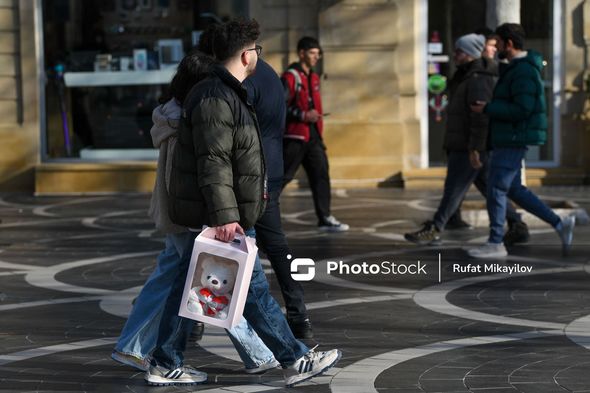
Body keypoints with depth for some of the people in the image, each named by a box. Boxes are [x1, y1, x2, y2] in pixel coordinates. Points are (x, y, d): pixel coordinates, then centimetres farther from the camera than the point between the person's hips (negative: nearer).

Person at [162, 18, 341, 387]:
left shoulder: (226, 94, 16)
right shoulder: (216, 100, -19)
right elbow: (213, 163, -24)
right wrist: (224, 216, -27)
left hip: (212, 216, 11)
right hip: (219, 218, -11)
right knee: (254, 289, -2)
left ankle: (165, 366, 17)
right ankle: (295, 360, 7)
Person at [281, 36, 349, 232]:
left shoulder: (314, 78, 17)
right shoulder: (290, 77, -10)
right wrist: (303, 115, -22)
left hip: (313, 137, 8)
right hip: (294, 137, -8)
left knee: (321, 174, 2)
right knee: (283, 176, -4)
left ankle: (325, 218, 4)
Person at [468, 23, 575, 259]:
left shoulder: (524, 71, -17)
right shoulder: (515, 69, 16)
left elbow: (522, 110, -24)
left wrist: (487, 109, -17)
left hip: (514, 140, -10)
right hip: (506, 140, 10)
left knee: (496, 189, -4)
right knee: (513, 190, 13)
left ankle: (495, 244, 4)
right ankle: (560, 224, 13)